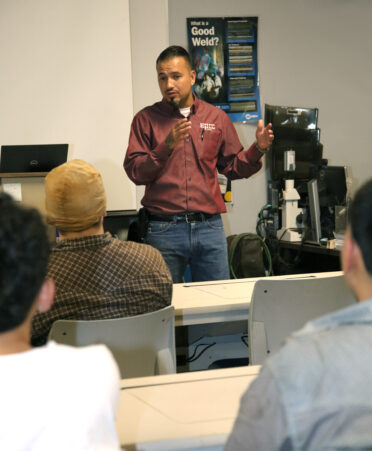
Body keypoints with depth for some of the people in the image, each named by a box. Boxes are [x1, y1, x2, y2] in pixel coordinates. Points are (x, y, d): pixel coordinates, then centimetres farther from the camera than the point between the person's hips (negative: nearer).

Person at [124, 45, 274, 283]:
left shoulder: (217, 118, 12)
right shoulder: (146, 119, 4)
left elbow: (233, 167, 15)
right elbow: (135, 171, -5)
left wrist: (257, 149, -2)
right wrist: (167, 147, -17)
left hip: (209, 227, 2)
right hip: (164, 229, -2)